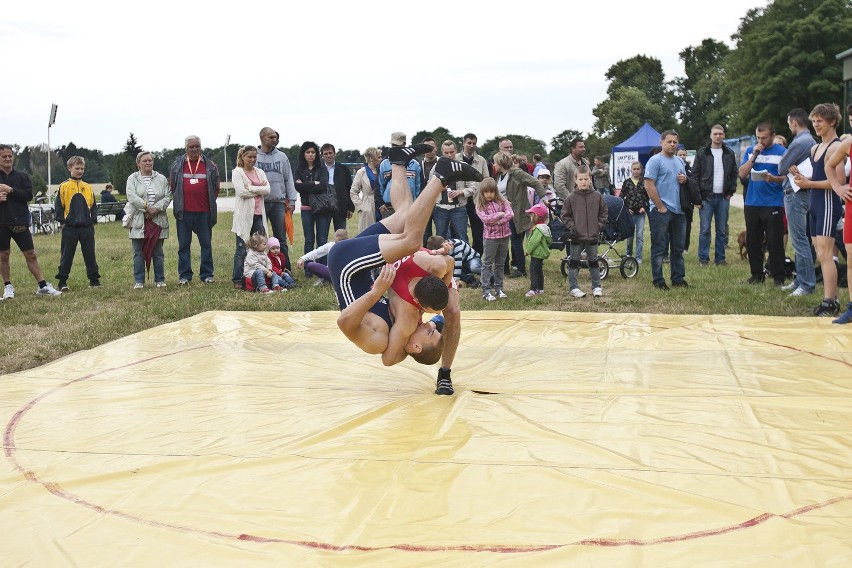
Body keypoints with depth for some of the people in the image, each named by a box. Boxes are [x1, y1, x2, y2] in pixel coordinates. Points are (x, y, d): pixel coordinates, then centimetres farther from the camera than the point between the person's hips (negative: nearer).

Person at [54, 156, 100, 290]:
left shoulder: (88, 187, 10)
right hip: (70, 228, -2)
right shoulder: (64, 186, 1)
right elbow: (59, 205, 1)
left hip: (87, 227, 3)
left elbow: (93, 205, 13)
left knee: (90, 254, 6)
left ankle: (94, 279, 13)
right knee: (66, 256, 3)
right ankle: (62, 282, 9)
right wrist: (61, 221, -5)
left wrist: (93, 220, 4)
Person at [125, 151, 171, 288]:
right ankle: (139, 281, 8)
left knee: (158, 252, 6)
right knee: (138, 253, 1)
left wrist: (156, 208, -13)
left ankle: (160, 280, 14)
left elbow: (168, 197, 2)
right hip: (139, 221, -1)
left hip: (158, 220, 2)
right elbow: (132, 197, -9)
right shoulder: (132, 179, 5)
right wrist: (147, 207, -16)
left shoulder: (161, 179, 11)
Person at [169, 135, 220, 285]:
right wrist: (179, 202, 10)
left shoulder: (210, 165, 5)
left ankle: (207, 274, 11)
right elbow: (172, 186, 13)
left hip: (204, 211, 0)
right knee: (183, 245, 5)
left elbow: (216, 187, 10)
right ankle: (184, 275, 11)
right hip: (184, 211, 0)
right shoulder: (177, 164, 6)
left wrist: (210, 202, 6)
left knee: (206, 243, 4)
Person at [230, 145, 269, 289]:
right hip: (244, 214, -5)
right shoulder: (237, 172, 0)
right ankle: (237, 279, 0)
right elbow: (241, 192, -14)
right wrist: (259, 189, -7)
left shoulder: (260, 172, 15)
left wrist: (251, 188, -11)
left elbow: (267, 189, 0)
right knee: (241, 249, -3)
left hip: (259, 214, 5)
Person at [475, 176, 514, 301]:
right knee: (487, 264, 0)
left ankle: (498, 288, 20)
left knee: (500, 263, 12)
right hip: (490, 236, -3)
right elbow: (485, 218, -19)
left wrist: (498, 222, -19)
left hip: (504, 235, 3)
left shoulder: (502, 201, 3)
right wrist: (500, 214, -14)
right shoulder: (480, 205, -4)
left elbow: (510, 214, -9)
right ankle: (486, 291, 1)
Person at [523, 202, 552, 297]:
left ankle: (534, 289, -8)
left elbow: (533, 242, -25)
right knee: (539, 271, 17)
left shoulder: (538, 229, -22)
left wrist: (528, 250, -12)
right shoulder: (542, 227, 12)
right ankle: (540, 288, 25)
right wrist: (527, 249, 11)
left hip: (537, 253, -11)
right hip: (540, 253, 11)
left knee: (534, 270, -7)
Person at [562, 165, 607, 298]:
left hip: (593, 236, 2)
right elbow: (565, 215, 2)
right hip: (576, 236, -2)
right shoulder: (571, 197, -5)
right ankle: (573, 287, 12)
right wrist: (571, 227, -9)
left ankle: (597, 287, 21)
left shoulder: (597, 196, 0)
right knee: (574, 262, 5)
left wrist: (599, 225, -2)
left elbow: (604, 213, 8)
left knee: (593, 261, 12)